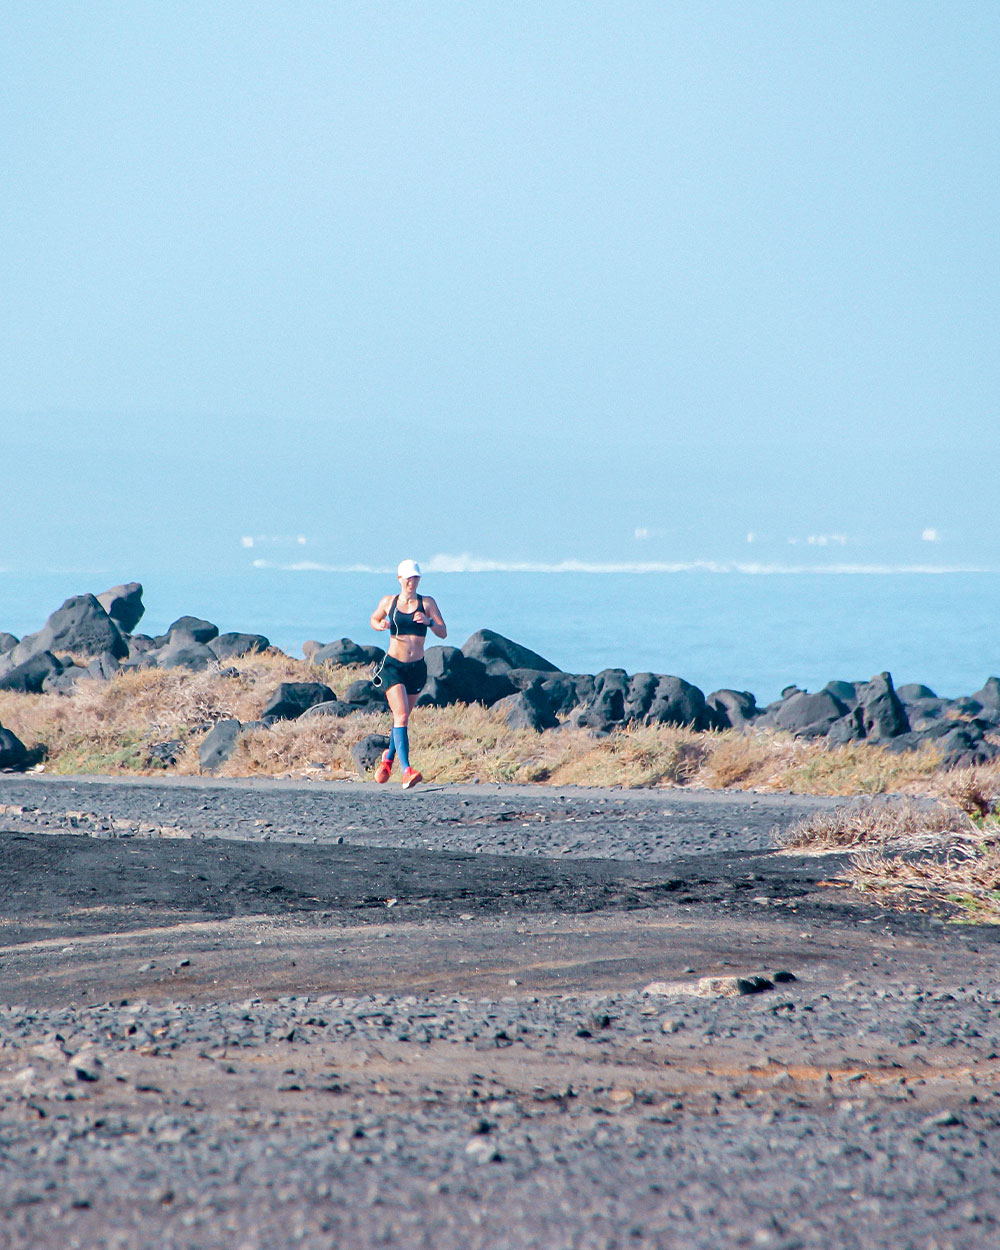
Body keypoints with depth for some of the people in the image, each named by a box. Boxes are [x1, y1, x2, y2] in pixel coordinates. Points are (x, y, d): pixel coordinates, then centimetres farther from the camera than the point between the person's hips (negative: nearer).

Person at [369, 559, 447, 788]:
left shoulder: (427, 603, 1)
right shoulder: (388, 602, 3)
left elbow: (443, 633, -3)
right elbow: (374, 619, 20)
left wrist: (428, 621, -23)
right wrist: (380, 625, -3)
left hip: (417, 668, 2)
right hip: (393, 666, -2)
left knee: (401, 718, 16)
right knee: (401, 717, -17)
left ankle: (389, 758, 42)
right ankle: (406, 771, -26)